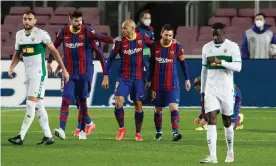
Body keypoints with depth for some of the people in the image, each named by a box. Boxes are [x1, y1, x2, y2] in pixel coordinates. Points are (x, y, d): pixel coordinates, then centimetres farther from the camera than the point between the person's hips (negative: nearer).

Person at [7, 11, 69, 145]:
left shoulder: (41, 34, -9)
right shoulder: (19, 35, 10)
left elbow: (54, 51, -4)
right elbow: (17, 54, 20)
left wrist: (64, 70, -4)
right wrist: (11, 68, 3)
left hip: (39, 73, -7)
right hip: (28, 74, 7)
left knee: (31, 105, -12)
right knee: (38, 106, 8)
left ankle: (21, 136, -16)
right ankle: (48, 137, 13)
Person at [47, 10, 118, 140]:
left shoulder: (86, 31, -6)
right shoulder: (63, 32, 1)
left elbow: (99, 37, -23)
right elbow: (54, 46, 15)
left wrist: (111, 40, -40)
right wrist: (49, 62, 20)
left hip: (84, 73, -1)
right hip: (69, 73, 1)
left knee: (82, 100, 6)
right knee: (66, 100, -10)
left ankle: (82, 130, 18)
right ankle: (62, 129, -16)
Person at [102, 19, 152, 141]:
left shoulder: (142, 38, -4)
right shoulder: (120, 41, -7)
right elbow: (111, 58, -2)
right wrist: (106, 76, -6)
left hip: (138, 77, 1)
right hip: (123, 77, -1)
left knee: (138, 105, 4)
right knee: (118, 102, -15)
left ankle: (138, 133, 20)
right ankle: (121, 129, 5)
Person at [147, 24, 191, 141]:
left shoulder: (177, 47, -5)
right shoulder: (155, 46, 1)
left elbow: (183, 63, 5)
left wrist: (187, 79, 5)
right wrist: (149, 80, 15)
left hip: (173, 84, -2)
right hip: (157, 83, 2)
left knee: (174, 107, -16)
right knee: (158, 109, 10)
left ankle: (175, 132, -20)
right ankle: (158, 132, 25)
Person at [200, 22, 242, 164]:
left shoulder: (232, 47, -3)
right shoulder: (206, 48, 8)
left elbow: (238, 67, -13)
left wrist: (221, 62, -26)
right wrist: (202, 91, 14)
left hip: (226, 89, -2)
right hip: (210, 90, 2)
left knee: (227, 122, 8)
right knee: (211, 119, -12)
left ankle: (230, 152, 28)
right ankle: (212, 156, -18)